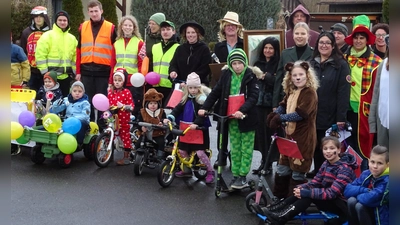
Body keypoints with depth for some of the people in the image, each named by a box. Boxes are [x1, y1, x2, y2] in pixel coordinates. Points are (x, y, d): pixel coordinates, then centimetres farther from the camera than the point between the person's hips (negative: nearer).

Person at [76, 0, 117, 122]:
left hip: (103, 71, -2)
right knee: (87, 101, 8)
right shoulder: (83, 27, 8)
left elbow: (115, 52, 0)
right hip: (86, 71, 3)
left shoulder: (111, 28, 0)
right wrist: (78, 71, 5)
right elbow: (79, 50, 10)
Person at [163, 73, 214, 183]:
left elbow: (203, 114, -20)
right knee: (182, 150, 8)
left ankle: (210, 171, 7)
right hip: (186, 129, 6)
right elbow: (177, 109, 2)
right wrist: (169, 118, -15)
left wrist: (196, 123, -36)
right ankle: (187, 170, 29)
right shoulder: (185, 99, 10)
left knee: (200, 152, -10)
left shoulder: (202, 99, -9)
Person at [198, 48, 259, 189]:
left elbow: (253, 96, -16)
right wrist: (205, 108, -8)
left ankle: (243, 177, 7)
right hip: (231, 118, 4)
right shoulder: (226, 75, 3)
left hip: (247, 118, -4)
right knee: (234, 149, 10)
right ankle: (236, 176, 17)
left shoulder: (250, 76, -7)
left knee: (246, 148, 2)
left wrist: (242, 110, -30)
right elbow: (216, 92, 3)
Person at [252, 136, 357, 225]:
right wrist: (300, 188, -21)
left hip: (343, 205, -8)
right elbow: (314, 183, 0)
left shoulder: (344, 169, -21)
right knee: (301, 191, -10)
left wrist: (306, 192, -33)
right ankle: (270, 209, -13)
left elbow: (332, 193, -29)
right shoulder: (326, 164, 5)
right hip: (330, 199, 8)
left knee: (308, 195, -26)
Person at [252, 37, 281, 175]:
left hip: (272, 104, -5)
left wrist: (265, 76, -17)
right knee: (261, 132, 4)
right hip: (259, 103, 5)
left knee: (270, 132, -3)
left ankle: (269, 163, 6)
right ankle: (264, 161, 15)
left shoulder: (279, 64, -2)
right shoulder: (258, 64, 14)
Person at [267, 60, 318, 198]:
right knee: (283, 167, 16)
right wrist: (274, 114, -12)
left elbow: (301, 113, -24)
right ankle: (280, 197, 30)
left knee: (297, 172, 1)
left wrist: (280, 118, -23)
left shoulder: (310, 92, -15)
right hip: (290, 135, 8)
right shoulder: (291, 92, 12)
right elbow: (283, 106, 10)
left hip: (303, 137, -8)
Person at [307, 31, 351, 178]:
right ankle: (317, 173, 28)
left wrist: (341, 118, -16)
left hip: (331, 117, -5)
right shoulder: (311, 64, 12)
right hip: (313, 115, 5)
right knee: (316, 148, 13)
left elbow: (343, 93, -11)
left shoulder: (341, 65, -5)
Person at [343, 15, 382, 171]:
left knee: (362, 143, 4)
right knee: (348, 143, 10)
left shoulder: (375, 62, -2)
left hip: (365, 108, -3)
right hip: (347, 107, 3)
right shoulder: (344, 59, 7)